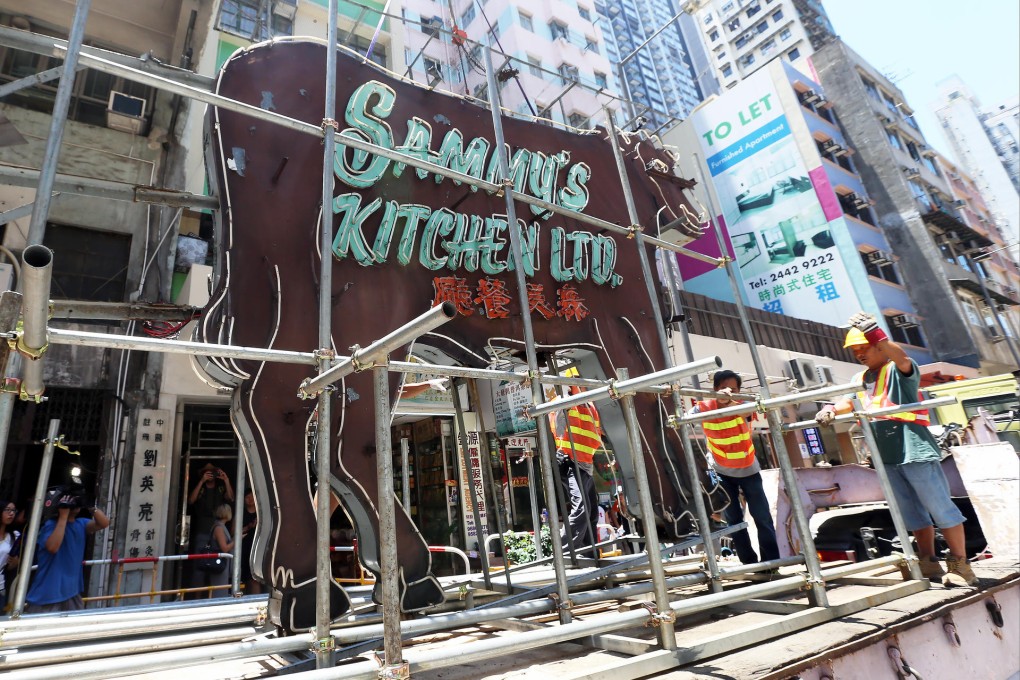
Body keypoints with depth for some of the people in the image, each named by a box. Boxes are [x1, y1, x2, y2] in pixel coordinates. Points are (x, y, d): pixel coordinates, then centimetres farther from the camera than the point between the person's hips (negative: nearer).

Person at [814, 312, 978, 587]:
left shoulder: (898, 371, -6)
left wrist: (874, 332, -37)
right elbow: (849, 402, 13)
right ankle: (930, 564, 24)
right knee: (913, 514, 15)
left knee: (940, 508, 1)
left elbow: (901, 356, -27)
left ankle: (960, 564, 12)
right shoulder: (860, 379, 15)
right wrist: (831, 410, -8)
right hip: (887, 457, 7)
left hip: (914, 451, -7)